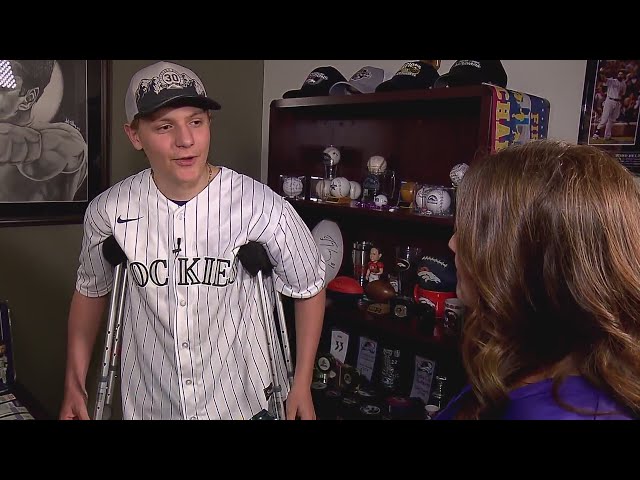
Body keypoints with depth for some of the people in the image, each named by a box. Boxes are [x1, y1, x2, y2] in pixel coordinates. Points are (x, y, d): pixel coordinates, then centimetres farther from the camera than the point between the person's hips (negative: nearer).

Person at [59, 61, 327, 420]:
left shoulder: (262, 207, -20)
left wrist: (302, 384, -5)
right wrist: (74, 383, 7)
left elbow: (309, 288, -6)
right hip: (148, 404, 3)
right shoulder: (109, 211, -11)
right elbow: (91, 291, 7)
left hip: (242, 402, -2)